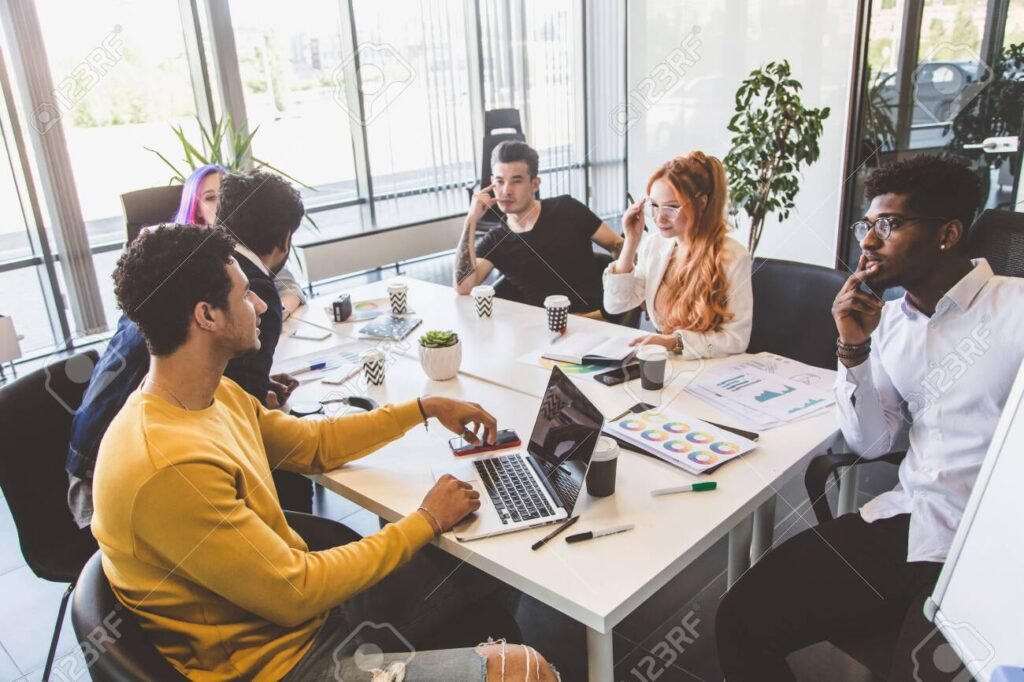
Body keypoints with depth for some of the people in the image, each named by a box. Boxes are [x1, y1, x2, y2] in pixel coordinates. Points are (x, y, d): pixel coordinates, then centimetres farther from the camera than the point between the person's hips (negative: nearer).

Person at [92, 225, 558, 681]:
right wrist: (426, 521, -15)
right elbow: (296, 593, -25)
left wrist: (426, 408, 11)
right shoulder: (169, 466, -31)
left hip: (297, 593, 9)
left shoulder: (216, 395, -2)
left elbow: (313, 443, 13)